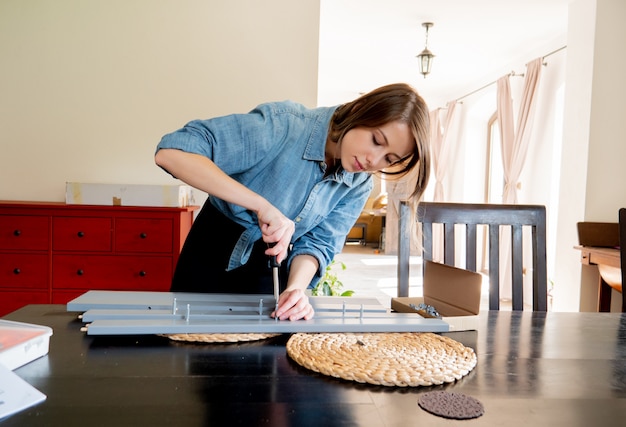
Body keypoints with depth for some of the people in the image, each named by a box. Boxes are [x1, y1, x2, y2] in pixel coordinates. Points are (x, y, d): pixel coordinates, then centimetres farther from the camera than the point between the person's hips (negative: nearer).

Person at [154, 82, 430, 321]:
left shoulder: (359, 185, -11)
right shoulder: (283, 125, -31)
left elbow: (317, 242, -11)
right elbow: (170, 152, -36)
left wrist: (296, 288, -32)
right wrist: (262, 205, -43)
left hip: (272, 270, 3)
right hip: (211, 257, -3)